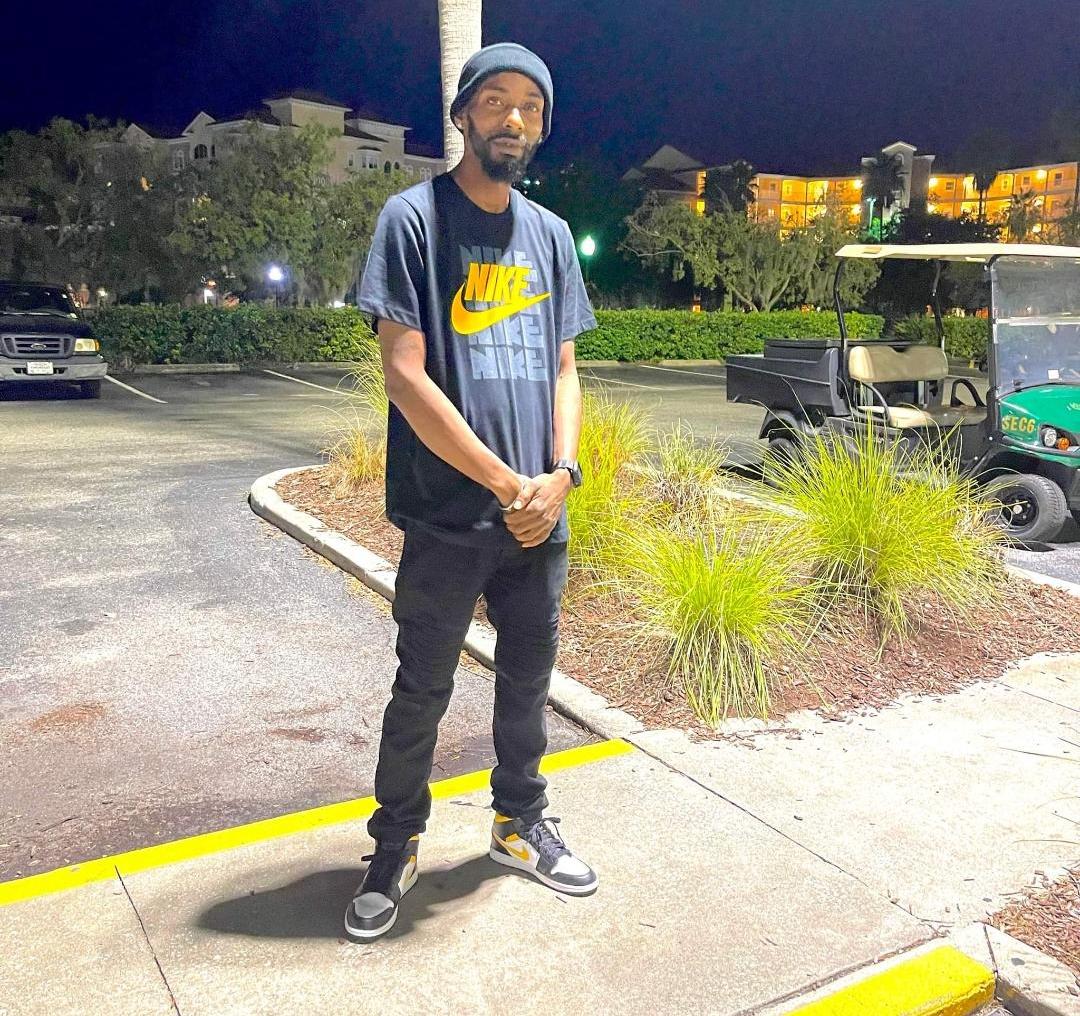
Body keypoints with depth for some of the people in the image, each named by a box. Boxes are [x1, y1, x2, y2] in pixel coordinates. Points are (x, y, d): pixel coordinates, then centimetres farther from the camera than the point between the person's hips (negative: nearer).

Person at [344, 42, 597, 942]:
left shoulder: (550, 236, 10)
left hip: (539, 518, 5)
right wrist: (506, 482, -14)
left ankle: (520, 824, 36)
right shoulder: (415, 218, -6)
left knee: (528, 680, 17)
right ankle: (395, 850, 27)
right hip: (447, 519, -5)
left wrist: (560, 473, -5)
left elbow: (563, 369, 12)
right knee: (422, 692, 8)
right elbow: (405, 374, -13)